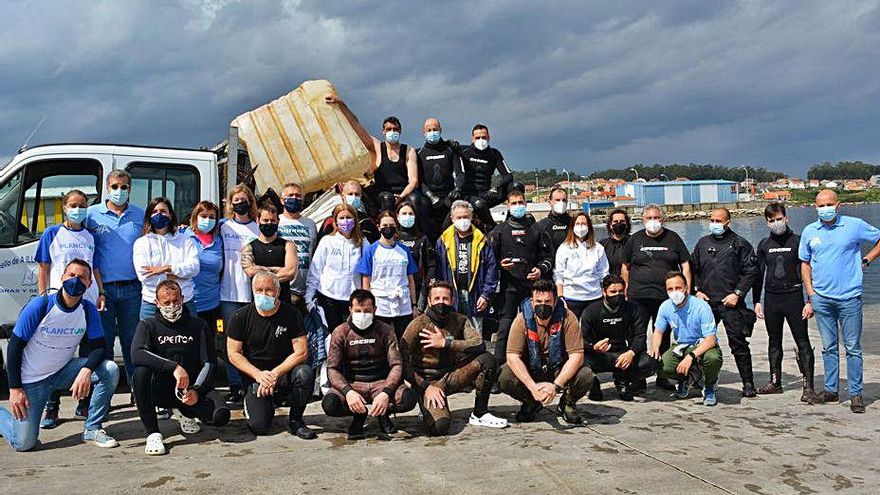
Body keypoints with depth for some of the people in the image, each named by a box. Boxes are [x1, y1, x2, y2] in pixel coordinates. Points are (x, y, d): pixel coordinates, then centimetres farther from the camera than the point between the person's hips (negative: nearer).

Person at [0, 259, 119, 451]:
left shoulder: (89, 310, -9)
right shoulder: (40, 306, -18)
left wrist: (86, 370, -33)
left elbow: (99, 347, -11)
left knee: (110, 369, -21)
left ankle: (92, 429, -6)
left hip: (63, 371, 3)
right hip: (31, 379, -3)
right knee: (23, 443, -8)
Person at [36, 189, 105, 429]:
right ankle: (51, 409, 4)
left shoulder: (90, 236, 12)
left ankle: (85, 404, 18)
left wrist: (101, 294, 5)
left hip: (88, 301, 3)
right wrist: (42, 297, -5)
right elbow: (44, 269, 3)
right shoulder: (52, 234, 4)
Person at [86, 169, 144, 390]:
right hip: (104, 288, -1)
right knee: (104, 341, 4)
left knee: (132, 340, 8)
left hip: (132, 289, 1)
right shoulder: (92, 214, 3)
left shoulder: (140, 215, 8)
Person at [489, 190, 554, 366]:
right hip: (509, 285, -1)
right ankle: (499, 364, -1)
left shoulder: (536, 229, 12)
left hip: (533, 285, 1)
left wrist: (541, 269, -3)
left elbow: (548, 255, 14)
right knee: (505, 325, -6)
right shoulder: (499, 230, 9)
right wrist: (499, 264, -9)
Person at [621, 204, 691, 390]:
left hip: (666, 296, 1)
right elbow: (625, 267, 12)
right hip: (638, 297, -1)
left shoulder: (673, 238, 8)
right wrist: (627, 289, 6)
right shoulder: (635, 239, 8)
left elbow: (685, 264, 8)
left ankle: (662, 377, 18)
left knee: (663, 338, 8)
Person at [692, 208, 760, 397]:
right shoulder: (703, 243, 14)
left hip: (731, 303, -4)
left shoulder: (739, 244, 2)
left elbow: (751, 271, -1)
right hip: (706, 302, 4)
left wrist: (737, 293, -9)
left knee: (739, 344, -3)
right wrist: (697, 290, 6)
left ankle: (748, 383, 6)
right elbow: (693, 269, 19)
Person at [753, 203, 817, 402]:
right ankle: (775, 382, 21)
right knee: (774, 342, 11)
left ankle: (808, 387, -4)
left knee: (803, 343, -5)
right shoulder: (764, 245, 10)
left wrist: (810, 302, -8)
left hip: (793, 297, -4)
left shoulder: (797, 241, -1)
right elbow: (758, 274, 15)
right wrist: (756, 301, 10)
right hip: (771, 298, 4)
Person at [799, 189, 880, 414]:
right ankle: (830, 390, 19)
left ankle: (856, 394, 7)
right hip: (822, 298, 3)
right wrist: (810, 291, 4)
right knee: (829, 347, 10)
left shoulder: (855, 225, -1)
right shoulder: (809, 231, 6)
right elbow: (805, 263, 11)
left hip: (849, 297, -2)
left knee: (853, 348, 1)